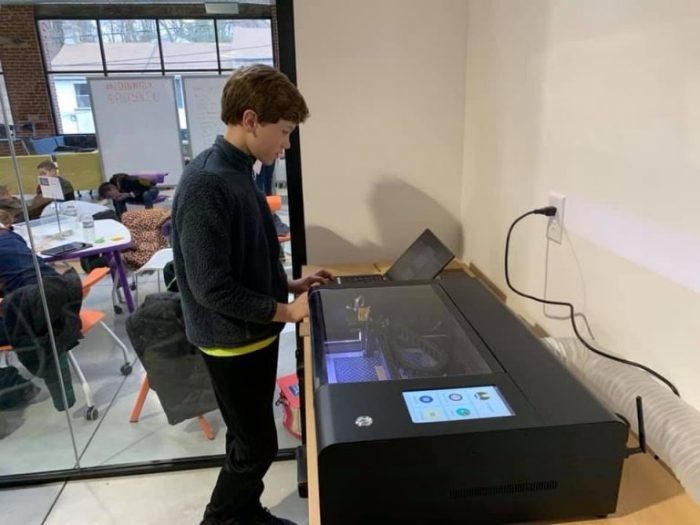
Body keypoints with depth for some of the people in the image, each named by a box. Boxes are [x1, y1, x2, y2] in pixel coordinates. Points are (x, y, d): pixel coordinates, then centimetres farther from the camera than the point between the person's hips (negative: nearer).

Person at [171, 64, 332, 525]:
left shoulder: (239, 172, 5)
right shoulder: (206, 183, -24)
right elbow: (212, 287, -25)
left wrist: (290, 284, 7)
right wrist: (287, 311, -18)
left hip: (255, 334, 9)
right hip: (233, 341, -9)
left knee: (251, 439, 23)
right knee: (257, 447, 8)